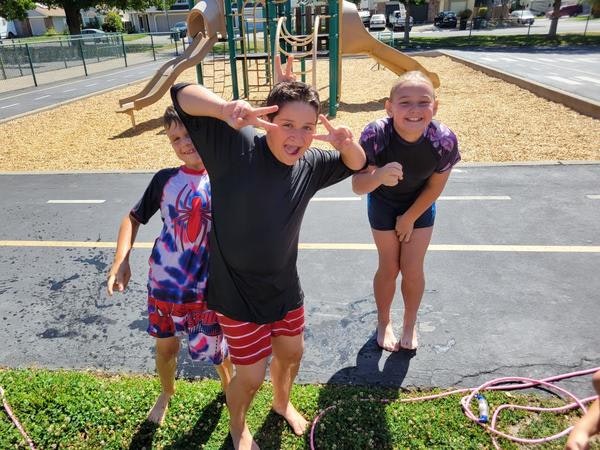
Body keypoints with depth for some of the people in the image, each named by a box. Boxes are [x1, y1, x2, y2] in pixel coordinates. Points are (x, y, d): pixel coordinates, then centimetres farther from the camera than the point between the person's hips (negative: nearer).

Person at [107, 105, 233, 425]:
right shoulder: (165, 179, -3)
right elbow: (134, 218, 5)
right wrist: (121, 261, -6)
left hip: (208, 287, -2)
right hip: (163, 283, 2)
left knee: (217, 350, 14)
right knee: (165, 347, 20)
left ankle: (230, 391, 48)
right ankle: (166, 394, 52)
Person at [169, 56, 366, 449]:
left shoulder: (309, 164, -6)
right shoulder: (235, 146, -22)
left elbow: (356, 165, 10)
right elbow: (182, 94, -25)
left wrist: (347, 143, -16)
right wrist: (226, 109, -47)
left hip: (285, 287, 5)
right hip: (237, 292, -5)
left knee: (292, 352, 24)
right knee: (251, 375, 9)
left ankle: (283, 403, 60)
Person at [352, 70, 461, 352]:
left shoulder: (445, 141, -31)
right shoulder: (375, 135, -36)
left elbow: (435, 186, -14)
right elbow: (358, 186, -33)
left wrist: (409, 218, -5)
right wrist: (378, 176, -55)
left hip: (420, 204, 1)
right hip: (383, 203, -1)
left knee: (413, 270, 3)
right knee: (389, 268, 6)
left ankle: (410, 323, 32)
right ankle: (384, 322, 33)